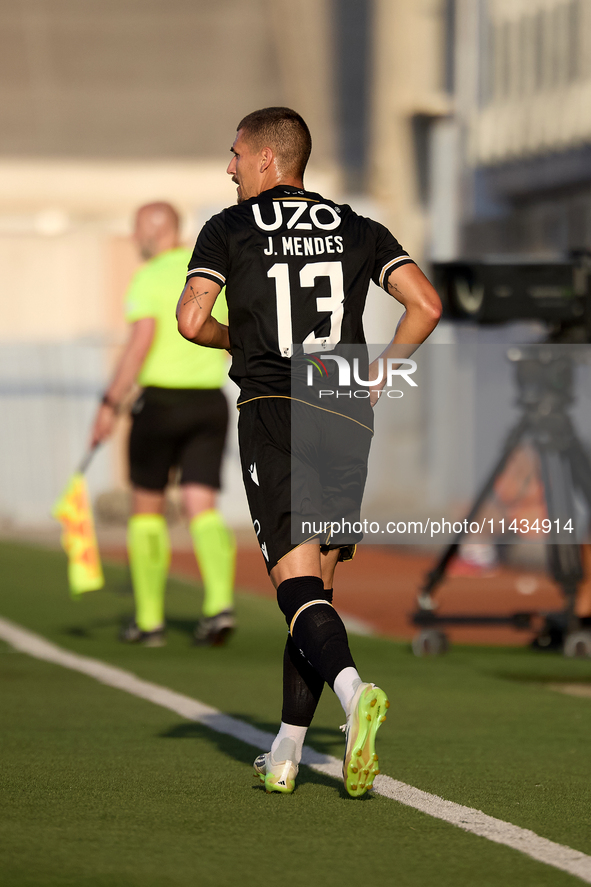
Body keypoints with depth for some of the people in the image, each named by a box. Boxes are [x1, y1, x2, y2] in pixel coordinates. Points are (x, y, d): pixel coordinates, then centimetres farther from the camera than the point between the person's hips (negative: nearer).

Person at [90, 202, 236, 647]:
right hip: (210, 401, 5)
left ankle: (150, 620, 13)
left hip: (161, 402, -4)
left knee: (147, 507, 10)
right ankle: (221, 602, -23)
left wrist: (111, 403, -21)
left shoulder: (150, 279, -9)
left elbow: (141, 341, -21)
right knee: (202, 508, 0)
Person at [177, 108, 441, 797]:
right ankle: (285, 756, 12)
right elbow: (425, 305, 0)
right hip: (346, 423, 4)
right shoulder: (357, 230, 13)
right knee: (318, 584, 11)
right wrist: (376, 378, 10)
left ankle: (353, 691, -39)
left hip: (273, 416, -3)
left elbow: (191, 320, -7)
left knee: (298, 584, -10)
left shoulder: (229, 229, 4)